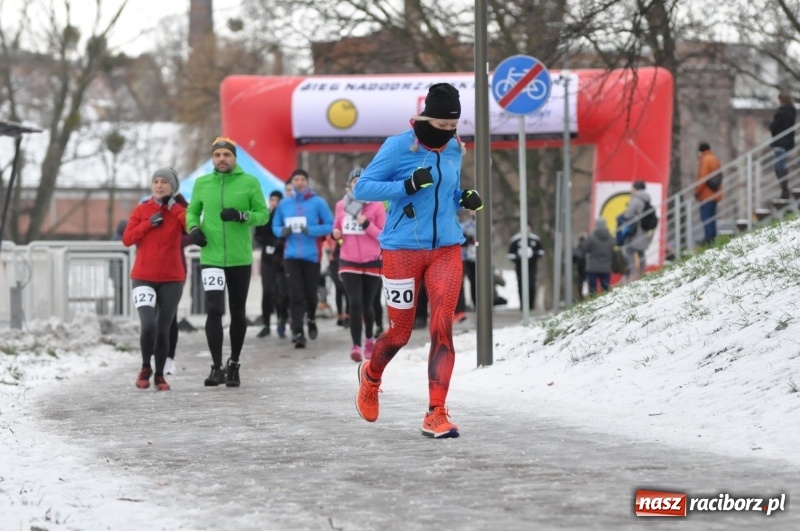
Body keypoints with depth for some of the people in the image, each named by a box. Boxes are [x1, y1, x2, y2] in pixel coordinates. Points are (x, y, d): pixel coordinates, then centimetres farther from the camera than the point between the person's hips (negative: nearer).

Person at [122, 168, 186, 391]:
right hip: (143, 279, -1)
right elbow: (127, 239, -4)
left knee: (163, 330, 3)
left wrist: (174, 208, -15)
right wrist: (149, 223, -13)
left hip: (172, 280, 1)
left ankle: (159, 375, 22)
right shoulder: (141, 210, 3)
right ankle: (145, 368, 6)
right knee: (148, 326, -18)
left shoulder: (179, 212, 1)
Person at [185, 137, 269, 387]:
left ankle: (234, 365, 24)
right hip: (211, 258, 0)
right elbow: (192, 211, 15)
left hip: (240, 259, 0)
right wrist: (194, 228, -5)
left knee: (237, 313, 10)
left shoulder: (249, 183, -1)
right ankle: (217, 368, -8)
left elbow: (263, 214, -1)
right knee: (213, 310, -13)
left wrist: (241, 216, -19)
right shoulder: (202, 183, 4)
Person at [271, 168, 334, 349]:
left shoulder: (318, 202, -2)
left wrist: (310, 230, -18)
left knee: (310, 293, 7)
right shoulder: (284, 204, 8)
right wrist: (282, 231, -8)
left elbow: (330, 225, -4)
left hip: (311, 255, -1)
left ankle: (311, 319, 38)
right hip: (291, 255, 1)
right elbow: (275, 226, 15)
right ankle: (298, 333, -9)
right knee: (295, 295, -7)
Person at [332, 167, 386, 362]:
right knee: (355, 303, -13)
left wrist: (367, 225, -20)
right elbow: (337, 227, 18)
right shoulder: (341, 205, 4)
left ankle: (369, 339, 33)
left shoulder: (376, 206, -5)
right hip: (349, 262, 1)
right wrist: (336, 234, -5)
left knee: (368, 304, 8)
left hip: (372, 262, -1)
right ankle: (356, 345, -10)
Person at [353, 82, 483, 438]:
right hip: (403, 250, -4)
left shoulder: (455, 150, 7)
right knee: (400, 331, 5)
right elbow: (362, 188, -10)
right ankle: (370, 377, 39)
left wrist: (466, 199, -1)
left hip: (446, 249, 4)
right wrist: (407, 186, -24)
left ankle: (436, 415, -8)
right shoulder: (398, 147, -10)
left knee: (443, 327, -9)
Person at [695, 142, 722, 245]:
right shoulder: (714, 159, 16)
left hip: (706, 194, -9)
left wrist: (697, 191, -11)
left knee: (705, 216, -9)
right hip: (714, 193, 9)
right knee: (711, 216, 13)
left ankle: (708, 237, -15)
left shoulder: (705, 160, -14)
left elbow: (703, 177, -18)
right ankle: (712, 236, 14)